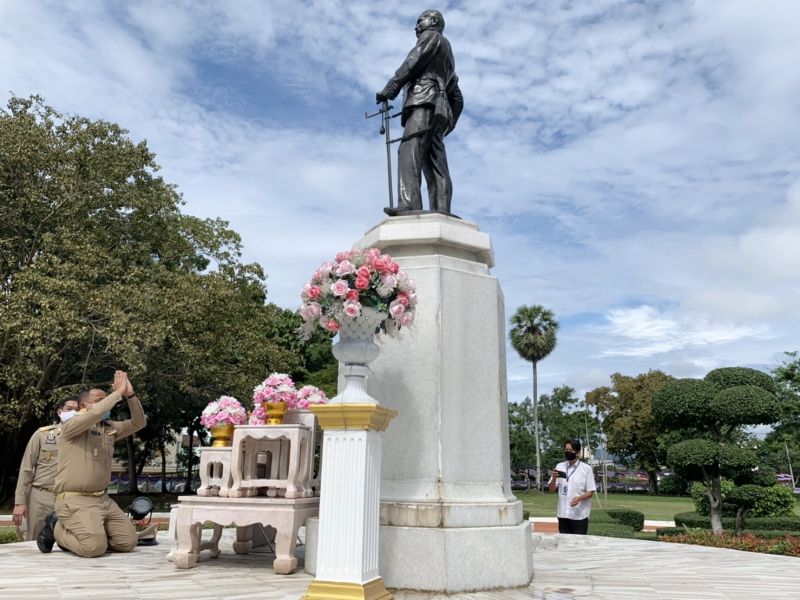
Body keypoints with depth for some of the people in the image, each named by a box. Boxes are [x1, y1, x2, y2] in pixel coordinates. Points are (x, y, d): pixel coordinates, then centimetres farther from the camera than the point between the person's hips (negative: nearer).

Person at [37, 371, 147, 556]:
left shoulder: (110, 428, 13)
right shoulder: (72, 425, -8)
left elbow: (138, 423, 6)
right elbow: (95, 414, -27)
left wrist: (130, 394, -6)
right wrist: (119, 392, -18)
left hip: (103, 499, 7)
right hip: (75, 500, -7)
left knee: (128, 542, 0)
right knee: (95, 546, -24)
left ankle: (73, 532, 18)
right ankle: (56, 529, 7)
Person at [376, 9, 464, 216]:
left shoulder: (432, 36, 15)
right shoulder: (447, 59, 39)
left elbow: (413, 63, -3)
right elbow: (457, 100, 34)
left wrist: (389, 89, -7)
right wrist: (448, 124, 28)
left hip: (425, 100, -9)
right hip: (440, 109, 9)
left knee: (409, 151, -24)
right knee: (435, 165, -6)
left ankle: (409, 205, -41)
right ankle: (441, 212, -20)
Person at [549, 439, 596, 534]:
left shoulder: (586, 468, -4)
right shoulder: (560, 467, 5)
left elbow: (591, 492, -3)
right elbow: (552, 489, 6)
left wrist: (579, 498, -22)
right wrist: (554, 478, -15)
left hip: (579, 515, -3)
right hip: (563, 514, 3)